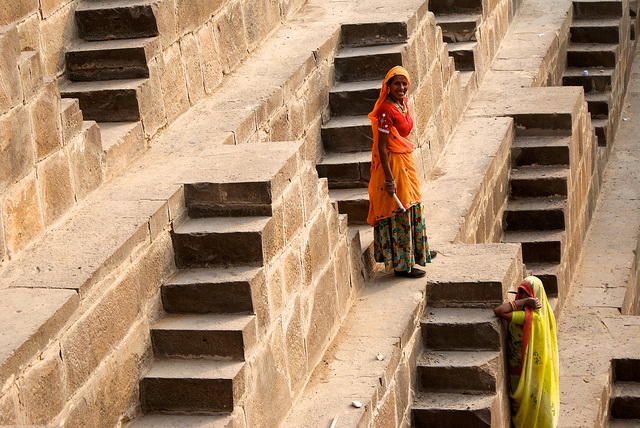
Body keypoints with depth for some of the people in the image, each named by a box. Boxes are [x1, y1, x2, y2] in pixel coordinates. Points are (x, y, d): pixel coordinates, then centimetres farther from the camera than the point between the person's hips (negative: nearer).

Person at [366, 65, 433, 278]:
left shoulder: (402, 102, 4)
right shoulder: (386, 109, -23)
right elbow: (381, 146, -23)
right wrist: (389, 178, -23)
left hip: (405, 160, 10)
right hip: (392, 163, -10)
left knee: (411, 207, 22)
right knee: (399, 212, -1)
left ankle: (417, 251, 39)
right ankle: (401, 264, 9)